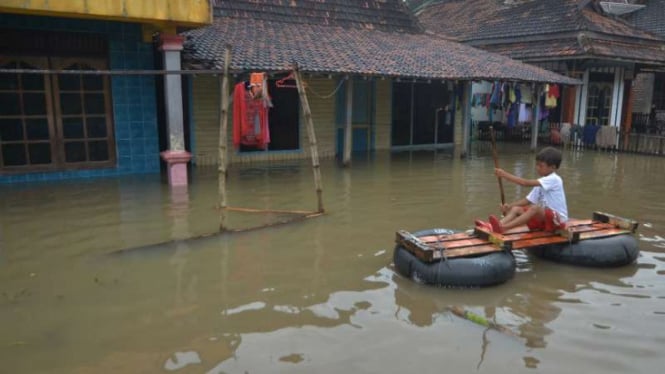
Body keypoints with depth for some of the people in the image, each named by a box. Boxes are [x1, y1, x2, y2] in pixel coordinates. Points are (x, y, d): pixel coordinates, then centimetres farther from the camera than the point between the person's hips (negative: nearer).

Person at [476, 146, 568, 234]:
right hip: (543, 217, 8)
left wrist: (506, 175, -26)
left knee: (535, 208, -35)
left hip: (558, 219, -8)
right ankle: (492, 226, -35)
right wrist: (509, 205, -6)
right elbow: (528, 200, 9)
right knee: (516, 209, -10)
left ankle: (503, 227, -47)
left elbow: (526, 183, -26)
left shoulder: (554, 179, -15)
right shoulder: (541, 183, 14)